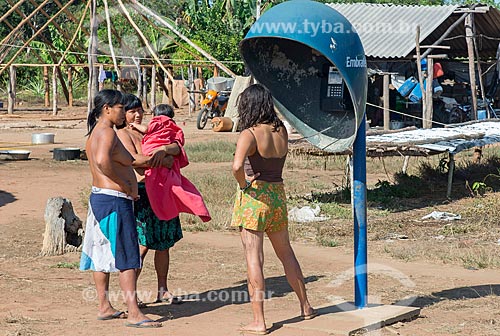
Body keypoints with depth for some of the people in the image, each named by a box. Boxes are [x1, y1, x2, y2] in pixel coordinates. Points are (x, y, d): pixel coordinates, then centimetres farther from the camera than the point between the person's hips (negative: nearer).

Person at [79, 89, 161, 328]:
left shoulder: (96, 132, 16)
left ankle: (104, 307, 23)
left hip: (99, 198, 11)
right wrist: (126, 185, -23)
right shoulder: (107, 132, -17)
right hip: (114, 201, -11)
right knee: (127, 257, -9)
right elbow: (103, 161, -34)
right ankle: (134, 313, -10)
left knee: (103, 254, 15)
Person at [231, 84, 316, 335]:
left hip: (254, 196, -6)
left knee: (253, 258, -2)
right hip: (277, 194, 6)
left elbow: (237, 165, -29)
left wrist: (243, 183, -12)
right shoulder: (281, 131, 3)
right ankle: (305, 307, 34)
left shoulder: (249, 134, -14)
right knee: (286, 253, 22)